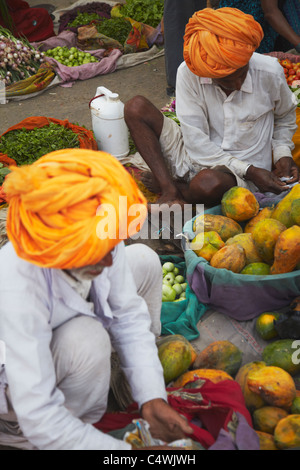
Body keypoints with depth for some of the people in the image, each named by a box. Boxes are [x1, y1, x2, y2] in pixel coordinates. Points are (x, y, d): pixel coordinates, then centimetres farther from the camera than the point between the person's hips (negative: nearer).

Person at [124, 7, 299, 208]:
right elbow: (196, 142, -16)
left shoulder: (269, 72, -14)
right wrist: (250, 171, -22)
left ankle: (161, 182, -5)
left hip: (241, 176, -1)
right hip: (197, 156, 2)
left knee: (209, 183, -41)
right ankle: (170, 190, -23)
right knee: (136, 108, -15)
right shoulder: (188, 73, -15)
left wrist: (283, 153, -7)